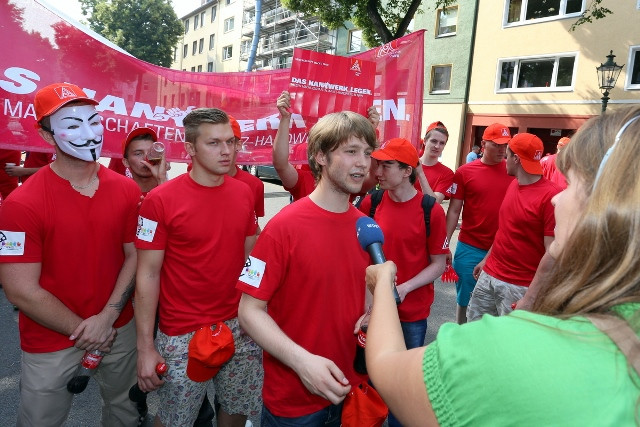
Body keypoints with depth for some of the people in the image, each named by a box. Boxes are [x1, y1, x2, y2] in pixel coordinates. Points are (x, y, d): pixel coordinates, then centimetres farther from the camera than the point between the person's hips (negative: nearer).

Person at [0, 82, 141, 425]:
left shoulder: (127, 190, -5)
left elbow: (134, 256, -2)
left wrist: (107, 317, -13)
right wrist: (81, 330, -11)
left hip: (119, 330, 4)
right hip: (51, 342, -3)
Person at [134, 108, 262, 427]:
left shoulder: (244, 193, 1)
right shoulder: (160, 200, -13)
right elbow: (148, 274, -10)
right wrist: (145, 346, -9)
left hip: (240, 326, 4)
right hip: (183, 334, -3)